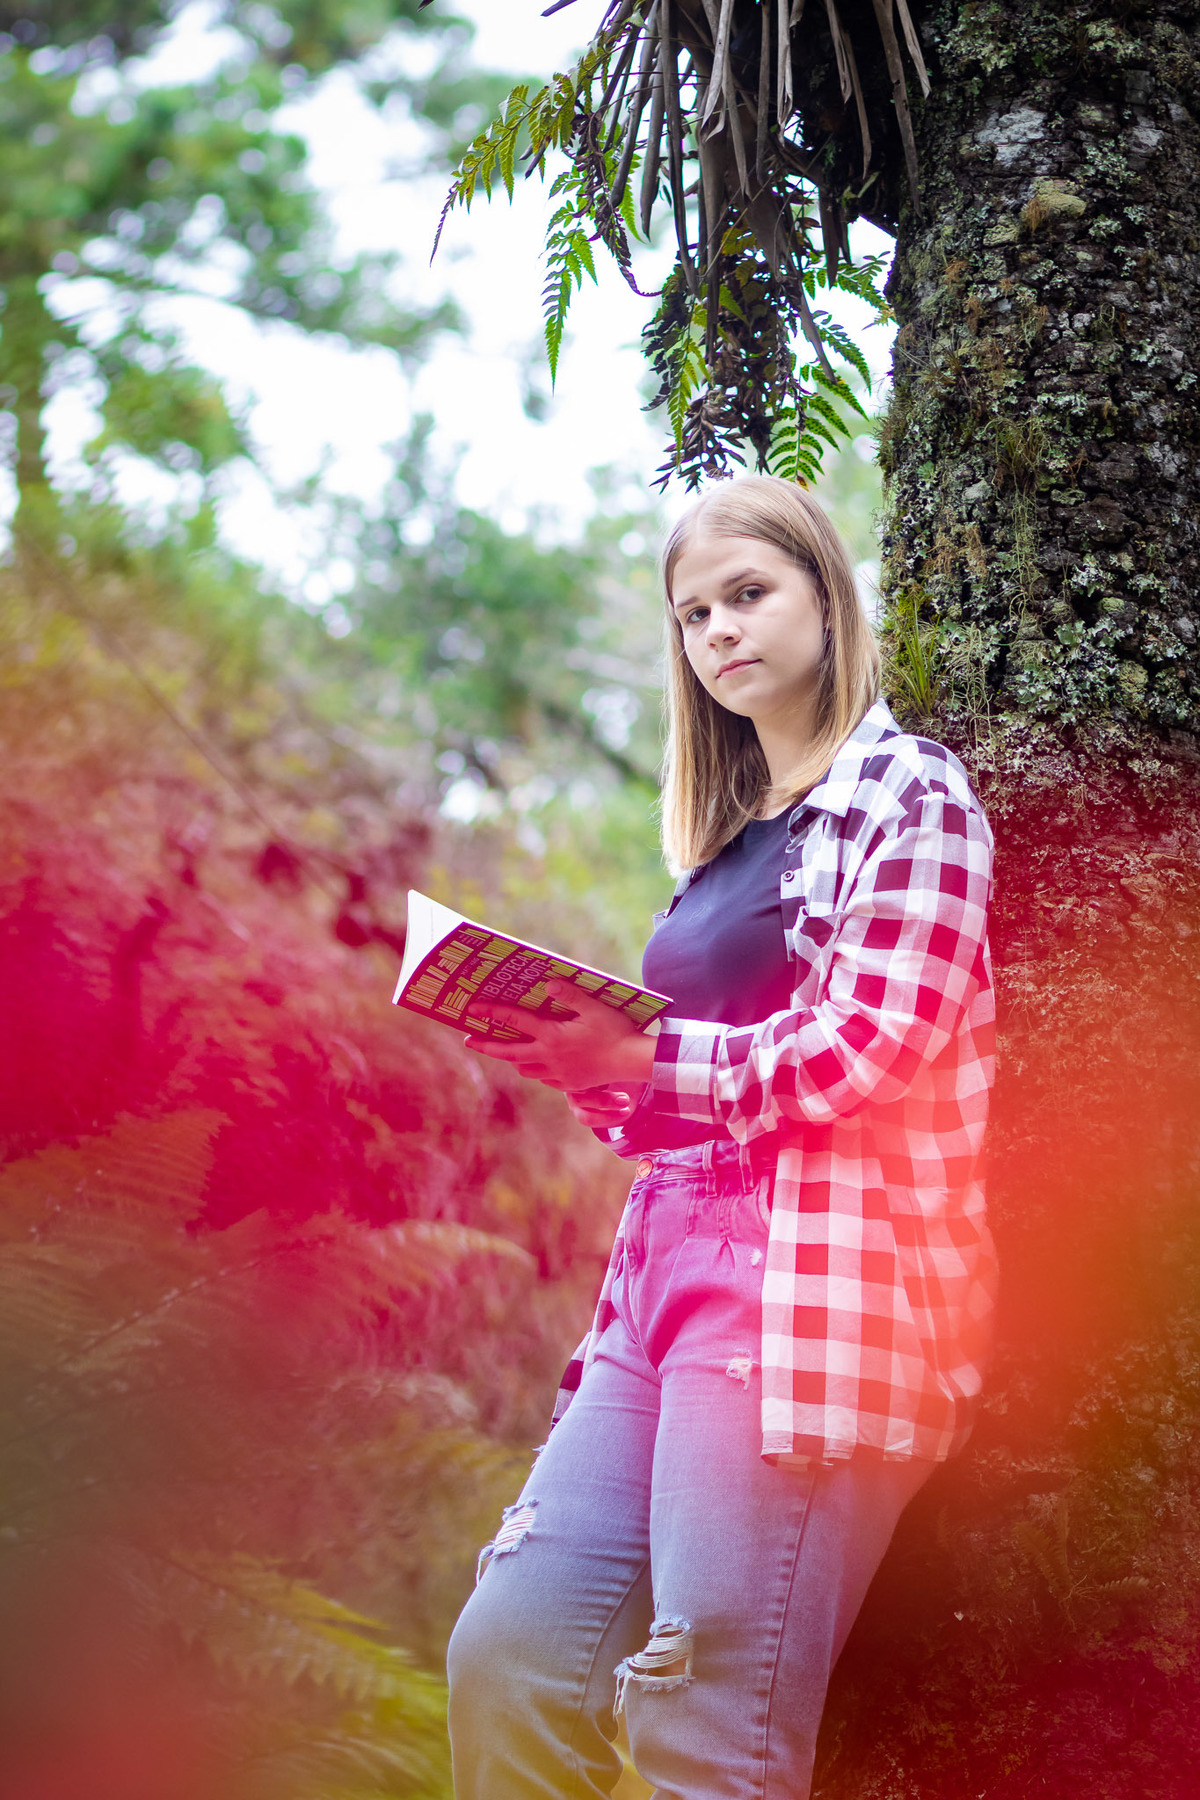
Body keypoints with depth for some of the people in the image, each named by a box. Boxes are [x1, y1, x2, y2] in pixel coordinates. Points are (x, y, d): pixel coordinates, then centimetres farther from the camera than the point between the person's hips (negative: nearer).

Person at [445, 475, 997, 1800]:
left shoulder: (908, 793, -1)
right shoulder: (728, 833, 24)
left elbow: (860, 1055, -12)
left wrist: (639, 1057, -11)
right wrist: (586, 1066, 7)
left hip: (810, 1287, -8)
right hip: (673, 1266, 8)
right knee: (509, 1652, 1)